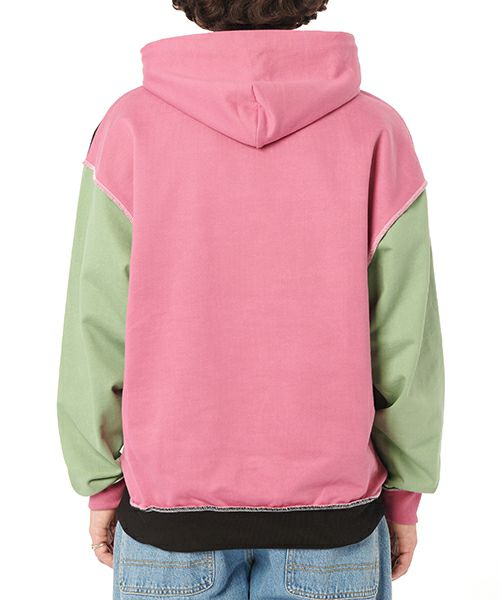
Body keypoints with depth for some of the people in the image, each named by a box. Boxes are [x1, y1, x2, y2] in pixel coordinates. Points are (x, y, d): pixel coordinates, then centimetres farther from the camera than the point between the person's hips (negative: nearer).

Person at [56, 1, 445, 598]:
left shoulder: (131, 127, -11)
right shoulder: (376, 131, -10)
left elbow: (96, 329, -9)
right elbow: (406, 341, -9)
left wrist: (101, 483, 4)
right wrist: (404, 494, 4)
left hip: (169, 510, 1)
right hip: (332, 520, 1)